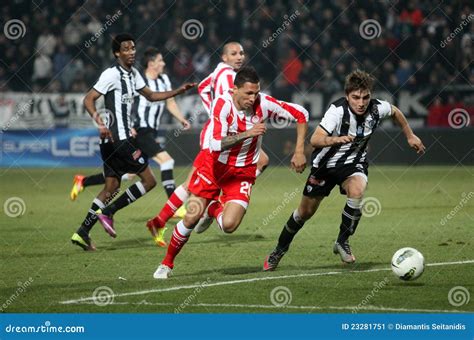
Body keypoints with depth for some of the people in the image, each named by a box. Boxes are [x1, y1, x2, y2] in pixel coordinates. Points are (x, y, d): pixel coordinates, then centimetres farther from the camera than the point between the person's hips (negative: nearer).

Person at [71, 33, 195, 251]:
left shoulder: (132, 74, 16)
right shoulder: (112, 74, -12)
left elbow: (151, 96, 28)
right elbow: (88, 100, -15)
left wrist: (179, 91, 19)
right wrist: (100, 124, -28)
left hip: (121, 138, 9)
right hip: (117, 137, -9)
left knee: (112, 187, 10)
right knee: (149, 180, -6)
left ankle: (82, 233, 8)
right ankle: (107, 212, -4)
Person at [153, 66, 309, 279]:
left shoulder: (263, 104, -19)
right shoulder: (222, 104, -24)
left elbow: (301, 114, -7)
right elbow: (216, 143, -34)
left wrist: (299, 152, -8)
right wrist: (247, 133, -41)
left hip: (243, 172, 1)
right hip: (215, 166, -1)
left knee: (229, 225, -17)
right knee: (191, 218, -6)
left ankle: (213, 208, 22)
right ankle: (167, 263, 18)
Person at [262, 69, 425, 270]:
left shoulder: (377, 108, -17)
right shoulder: (338, 110, -29)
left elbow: (395, 112, 8)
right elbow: (315, 140, -38)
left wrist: (410, 136, 16)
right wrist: (338, 140, -56)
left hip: (353, 163, 2)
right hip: (326, 164, -2)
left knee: (357, 191, -32)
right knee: (305, 212, 9)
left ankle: (342, 242, -12)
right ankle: (279, 251, 34)